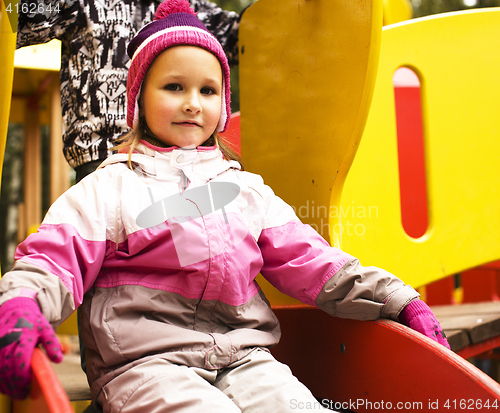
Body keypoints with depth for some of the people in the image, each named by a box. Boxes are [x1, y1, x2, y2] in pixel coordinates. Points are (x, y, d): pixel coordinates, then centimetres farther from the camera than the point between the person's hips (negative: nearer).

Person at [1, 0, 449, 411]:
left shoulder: (248, 190, 19)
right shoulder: (110, 186, 8)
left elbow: (313, 263, 16)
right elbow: (54, 257, -1)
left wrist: (403, 302, 8)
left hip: (243, 357, 4)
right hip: (143, 362, -3)